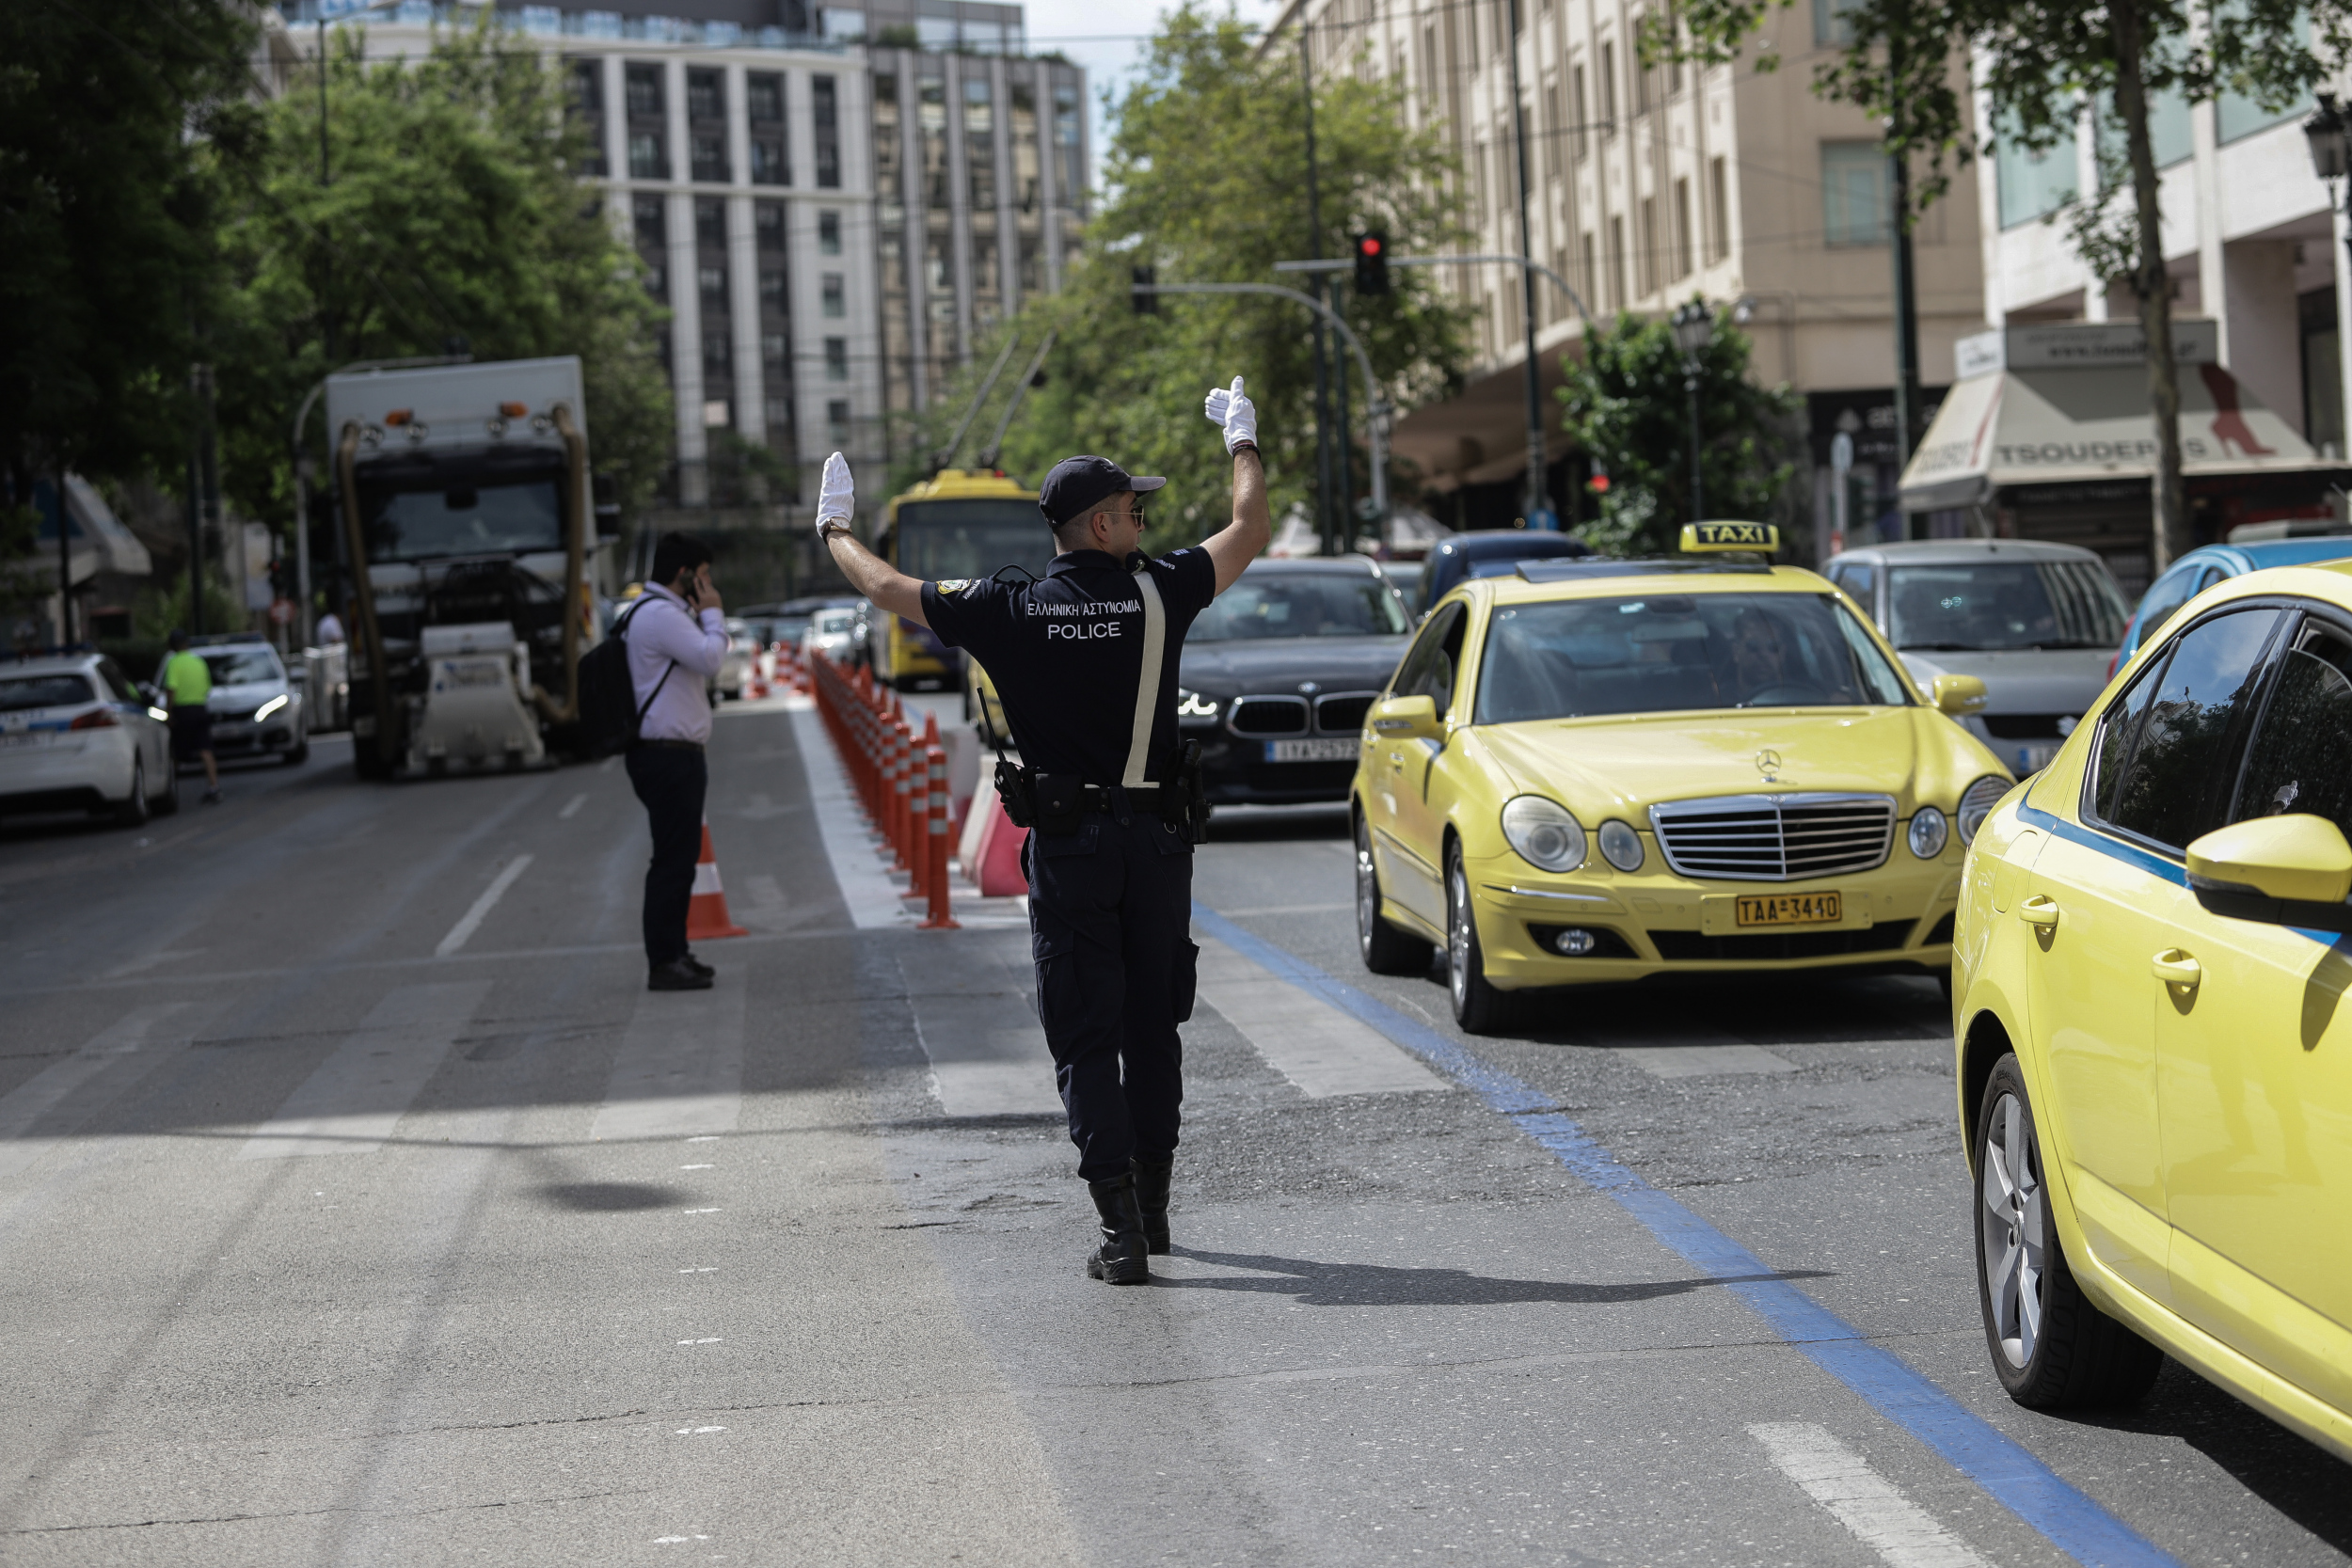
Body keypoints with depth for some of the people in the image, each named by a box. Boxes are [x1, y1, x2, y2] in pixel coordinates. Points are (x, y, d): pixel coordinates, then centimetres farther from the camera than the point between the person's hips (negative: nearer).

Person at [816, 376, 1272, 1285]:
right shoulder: (1159, 592, -5)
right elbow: (1250, 530, 12)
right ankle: (1151, 1207, 25)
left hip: (1066, 843, -1)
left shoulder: (1012, 611, -7)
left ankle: (1120, 1227, -8)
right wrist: (1243, 442, 29)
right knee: (1153, 1028, 15)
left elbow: (885, 587, 4)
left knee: (1085, 1039, 1)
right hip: (1156, 834, 2)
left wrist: (833, 529, 23)